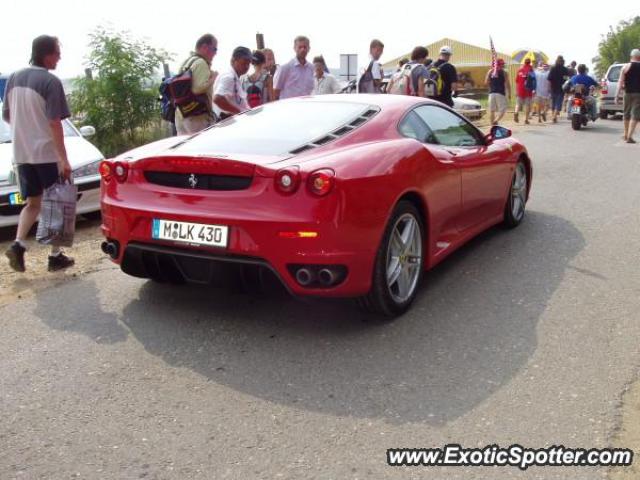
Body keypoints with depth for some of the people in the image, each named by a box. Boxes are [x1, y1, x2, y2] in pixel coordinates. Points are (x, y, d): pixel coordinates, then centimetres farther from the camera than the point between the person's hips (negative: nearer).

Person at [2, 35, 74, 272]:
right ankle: (56, 256, 9)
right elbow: (54, 123, -17)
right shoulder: (51, 81, -12)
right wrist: (64, 159, -16)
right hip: (47, 153, -6)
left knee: (33, 203, 16)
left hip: (22, 153, 6)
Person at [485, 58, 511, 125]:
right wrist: (509, 94, 4)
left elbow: (486, 83, 7)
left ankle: (493, 124, 10)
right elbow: (507, 84, -3)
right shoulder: (504, 72, -1)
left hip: (491, 93, 4)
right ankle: (496, 121, -24)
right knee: (502, 110, -1)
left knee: (492, 110, 9)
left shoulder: (490, 72, 8)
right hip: (500, 93, -4)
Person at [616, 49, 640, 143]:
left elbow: (621, 82, -5)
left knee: (627, 114, 15)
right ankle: (629, 136, -15)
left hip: (628, 93, 1)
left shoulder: (626, 67, -1)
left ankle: (626, 135, 27)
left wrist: (617, 95, -3)